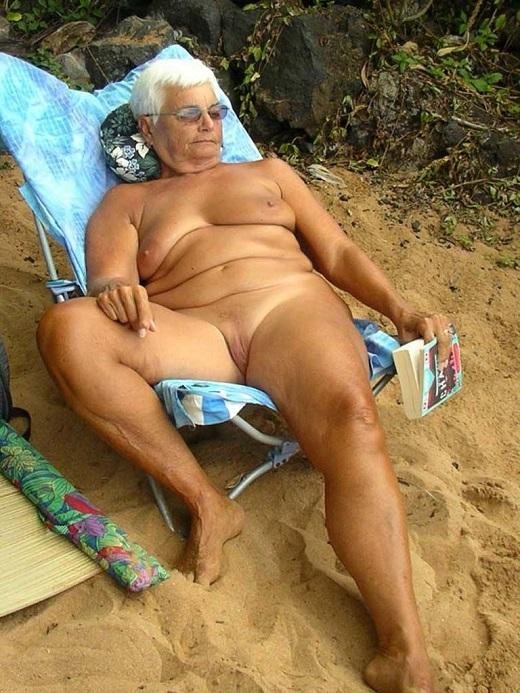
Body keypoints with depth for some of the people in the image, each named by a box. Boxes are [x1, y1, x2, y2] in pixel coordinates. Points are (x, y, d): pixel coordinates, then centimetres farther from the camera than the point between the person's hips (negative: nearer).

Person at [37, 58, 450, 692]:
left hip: (293, 306, 1)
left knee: (350, 414, -35)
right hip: (192, 337, 0)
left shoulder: (266, 172, 30)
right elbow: (107, 278, 6)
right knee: (66, 328, -30)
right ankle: (205, 503, -23)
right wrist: (116, 290, -21)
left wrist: (402, 311, 3)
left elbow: (337, 252, 21)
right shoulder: (125, 201, 25)